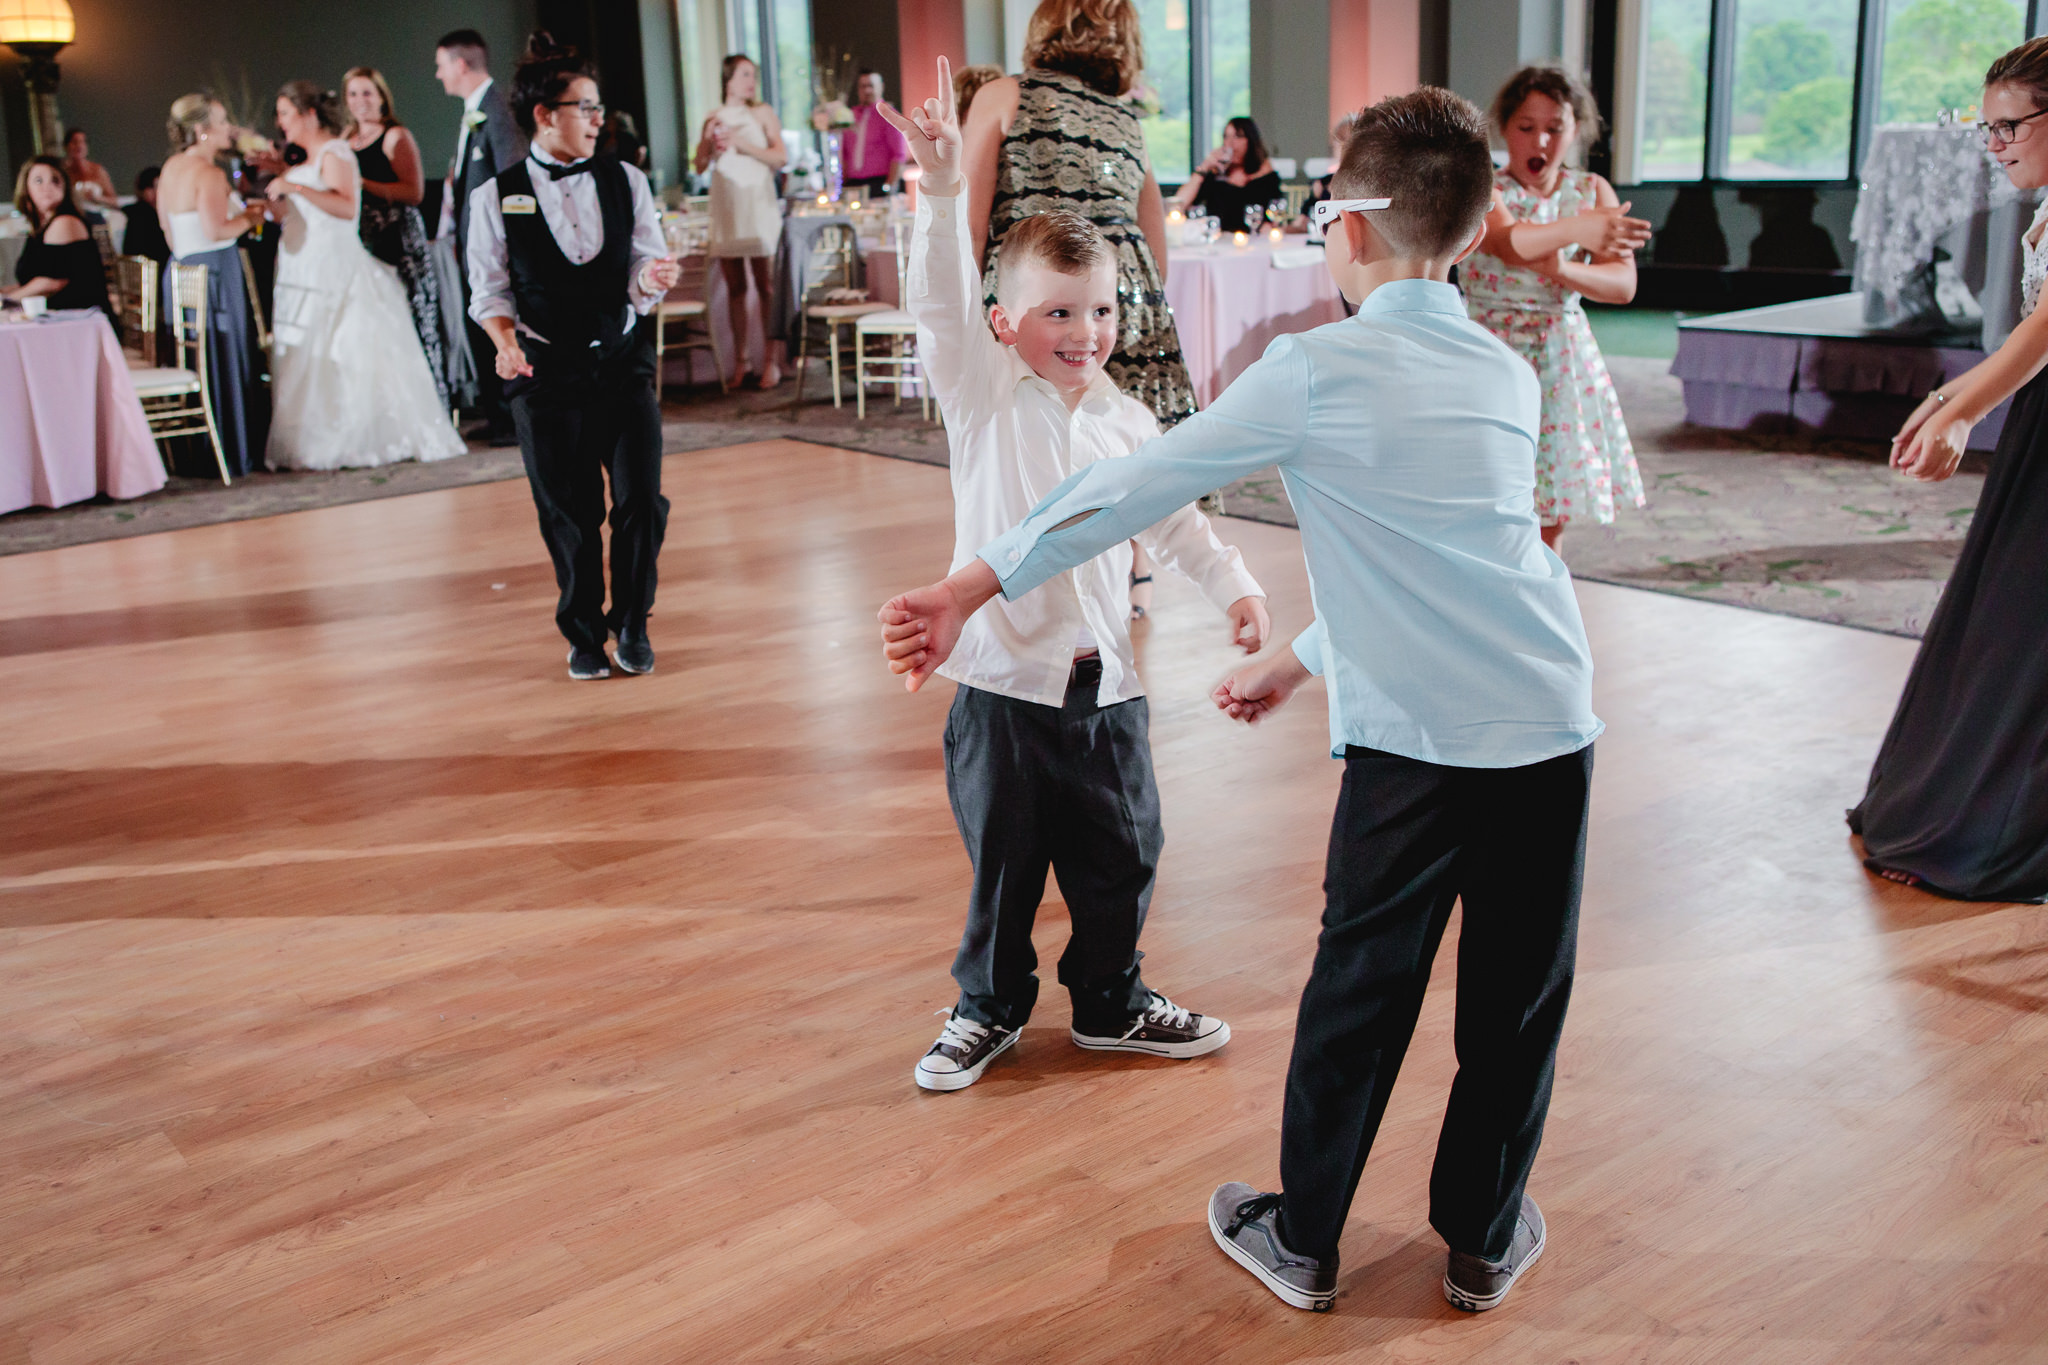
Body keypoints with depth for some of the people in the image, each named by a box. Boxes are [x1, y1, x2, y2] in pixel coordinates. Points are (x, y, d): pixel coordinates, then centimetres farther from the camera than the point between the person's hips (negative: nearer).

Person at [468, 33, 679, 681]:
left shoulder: (626, 182, 4)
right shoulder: (497, 197, -1)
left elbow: (642, 274, 2)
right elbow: (491, 288, 1)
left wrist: (653, 278, -21)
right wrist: (507, 344, -16)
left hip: (624, 362, 2)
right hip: (547, 373, -2)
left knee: (642, 501, -3)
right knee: (568, 514, 5)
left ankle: (632, 624, 19)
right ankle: (584, 634, 25)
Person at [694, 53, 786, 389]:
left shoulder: (762, 113, 5)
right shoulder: (714, 118, 13)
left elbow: (781, 157, -4)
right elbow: (699, 166, 14)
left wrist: (743, 144, -11)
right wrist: (707, 141, -4)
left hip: (758, 206, -3)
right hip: (725, 208, 3)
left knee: (765, 285, -7)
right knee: (735, 287, 2)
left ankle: (770, 361, -6)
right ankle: (739, 362, 4)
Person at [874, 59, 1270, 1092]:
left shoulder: (1126, 422, 8)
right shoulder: (983, 395, -4)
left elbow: (1175, 520, 16)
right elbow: (941, 304, -19)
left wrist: (1234, 586, 3)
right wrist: (940, 191, -31)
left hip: (1105, 681, 4)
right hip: (1006, 678, -4)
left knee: (1120, 859, 14)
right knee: (1002, 861, 9)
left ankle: (1109, 1002, 35)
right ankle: (990, 1007, 30)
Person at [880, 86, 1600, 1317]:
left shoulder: (1316, 371, -6)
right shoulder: (1510, 376, 11)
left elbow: (1136, 488, -8)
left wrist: (971, 589, -3)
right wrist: (1298, 663, 28)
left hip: (1416, 744, -4)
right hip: (1554, 730, 4)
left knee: (1360, 996, 11)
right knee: (1517, 1002, 15)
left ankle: (1303, 1241, 28)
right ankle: (1485, 1241, 32)